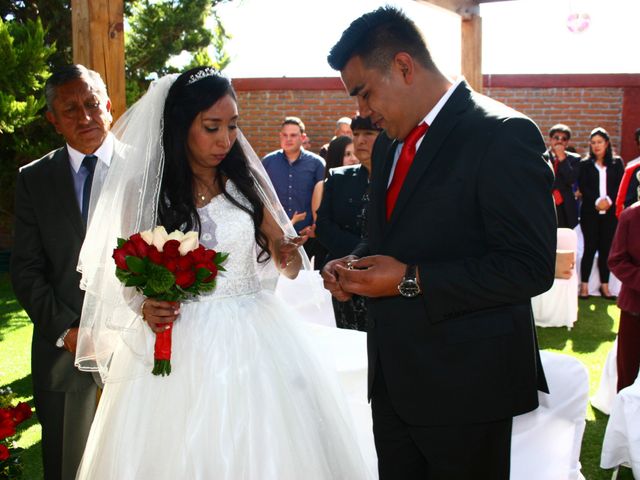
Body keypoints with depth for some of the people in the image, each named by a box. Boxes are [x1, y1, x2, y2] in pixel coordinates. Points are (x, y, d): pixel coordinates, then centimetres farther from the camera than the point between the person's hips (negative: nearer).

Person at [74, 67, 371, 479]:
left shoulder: (245, 182, 4)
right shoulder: (144, 193, -2)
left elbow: (287, 264, 7)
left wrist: (289, 255, -15)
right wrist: (145, 309, -15)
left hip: (255, 341, 2)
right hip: (181, 350, -2)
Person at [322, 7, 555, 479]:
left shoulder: (503, 135, -15)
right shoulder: (388, 144, 12)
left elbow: (530, 267, -20)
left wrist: (411, 280, -22)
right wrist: (353, 264, 1)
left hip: (466, 385, -7)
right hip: (394, 379, 7)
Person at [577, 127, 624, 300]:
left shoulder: (617, 163, 9)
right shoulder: (585, 164, 6)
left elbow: (620, 186, 1)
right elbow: (583, 187, -2)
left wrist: (609, 200, -14)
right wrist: (596, 201, -15)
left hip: (610, 212, 1)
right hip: (590, 212, -1)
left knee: (606, 248, 4)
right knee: (590, 248, -2)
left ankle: (604, 286, 11)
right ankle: (584, 285, 4)